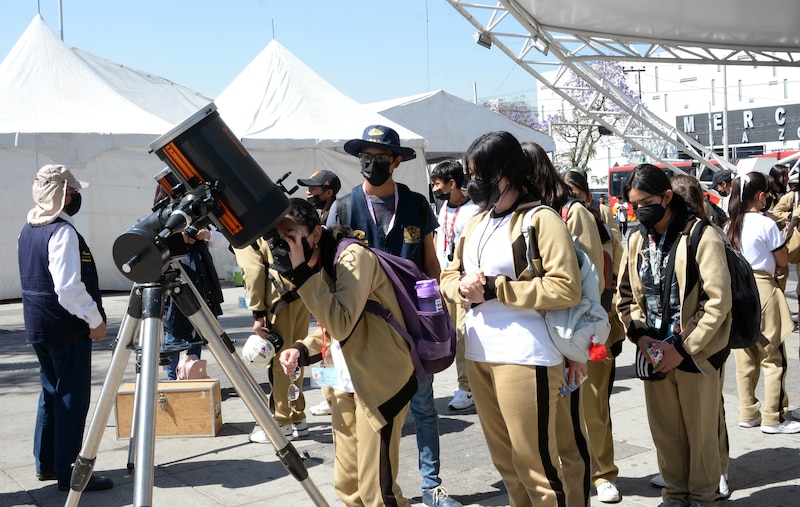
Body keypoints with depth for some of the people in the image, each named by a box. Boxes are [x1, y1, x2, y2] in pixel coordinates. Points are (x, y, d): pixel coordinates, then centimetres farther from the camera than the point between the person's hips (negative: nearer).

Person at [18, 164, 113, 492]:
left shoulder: (28, 230, 12)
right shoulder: (62, 232, -18)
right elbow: (69, 288, -25)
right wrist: (95, 319, -15)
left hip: (39, 327, 9)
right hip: (67, 329, -9)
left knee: (51, 392, 17)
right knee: (72, 398, -4)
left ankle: (46, 464, 25)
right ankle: (69, 473, 0)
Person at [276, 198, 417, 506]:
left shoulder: (352, 257, -18)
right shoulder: (317, 266, 8)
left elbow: (342, 325, -29)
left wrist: (302, 273, -26)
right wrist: (301, 349, -3)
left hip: (380, 384, -9)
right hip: (346, 384, 9)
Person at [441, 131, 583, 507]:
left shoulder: (541, 220, -9)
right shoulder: (476, 222, 14)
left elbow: (566, 288, -18)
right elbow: (449, 275, 18)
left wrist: (494, 288, -17)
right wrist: (464, 288, -7)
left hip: (524, 357, -8)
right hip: (477, 354, 8)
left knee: (535, 462, -2)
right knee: (504, 461, 17)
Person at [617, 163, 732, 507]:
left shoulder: (701, 236, -12)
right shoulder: (637, 240, 6)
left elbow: (718, 301, -15)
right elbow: (627, 295, 11)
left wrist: (682, 348, -16)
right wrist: (640, 336, -6)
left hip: (695, 353, -5)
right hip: (654, 353, 5)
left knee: (700, 432, 7)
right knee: (664, 430, 13)